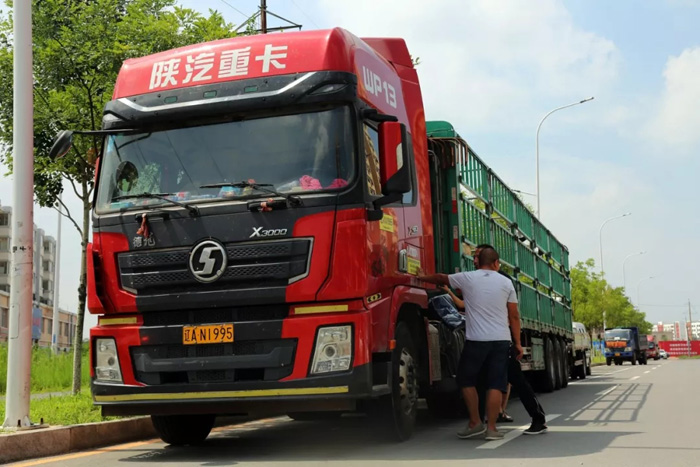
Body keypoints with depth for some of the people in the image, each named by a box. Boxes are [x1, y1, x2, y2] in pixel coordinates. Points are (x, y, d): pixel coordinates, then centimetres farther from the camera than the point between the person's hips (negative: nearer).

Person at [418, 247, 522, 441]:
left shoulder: (467, 278, 2)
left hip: (476, 340, -2)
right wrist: (518, 343, 14)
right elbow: (514, 316, 8)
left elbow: (440, 278, 19)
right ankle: (491, 427, 3)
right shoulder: (506, 282, 8)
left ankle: (475, 423, 15)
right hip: (501, 340, 2)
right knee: (495, 384, 4)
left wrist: (422, 278, 37)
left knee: (467, 380, 14)